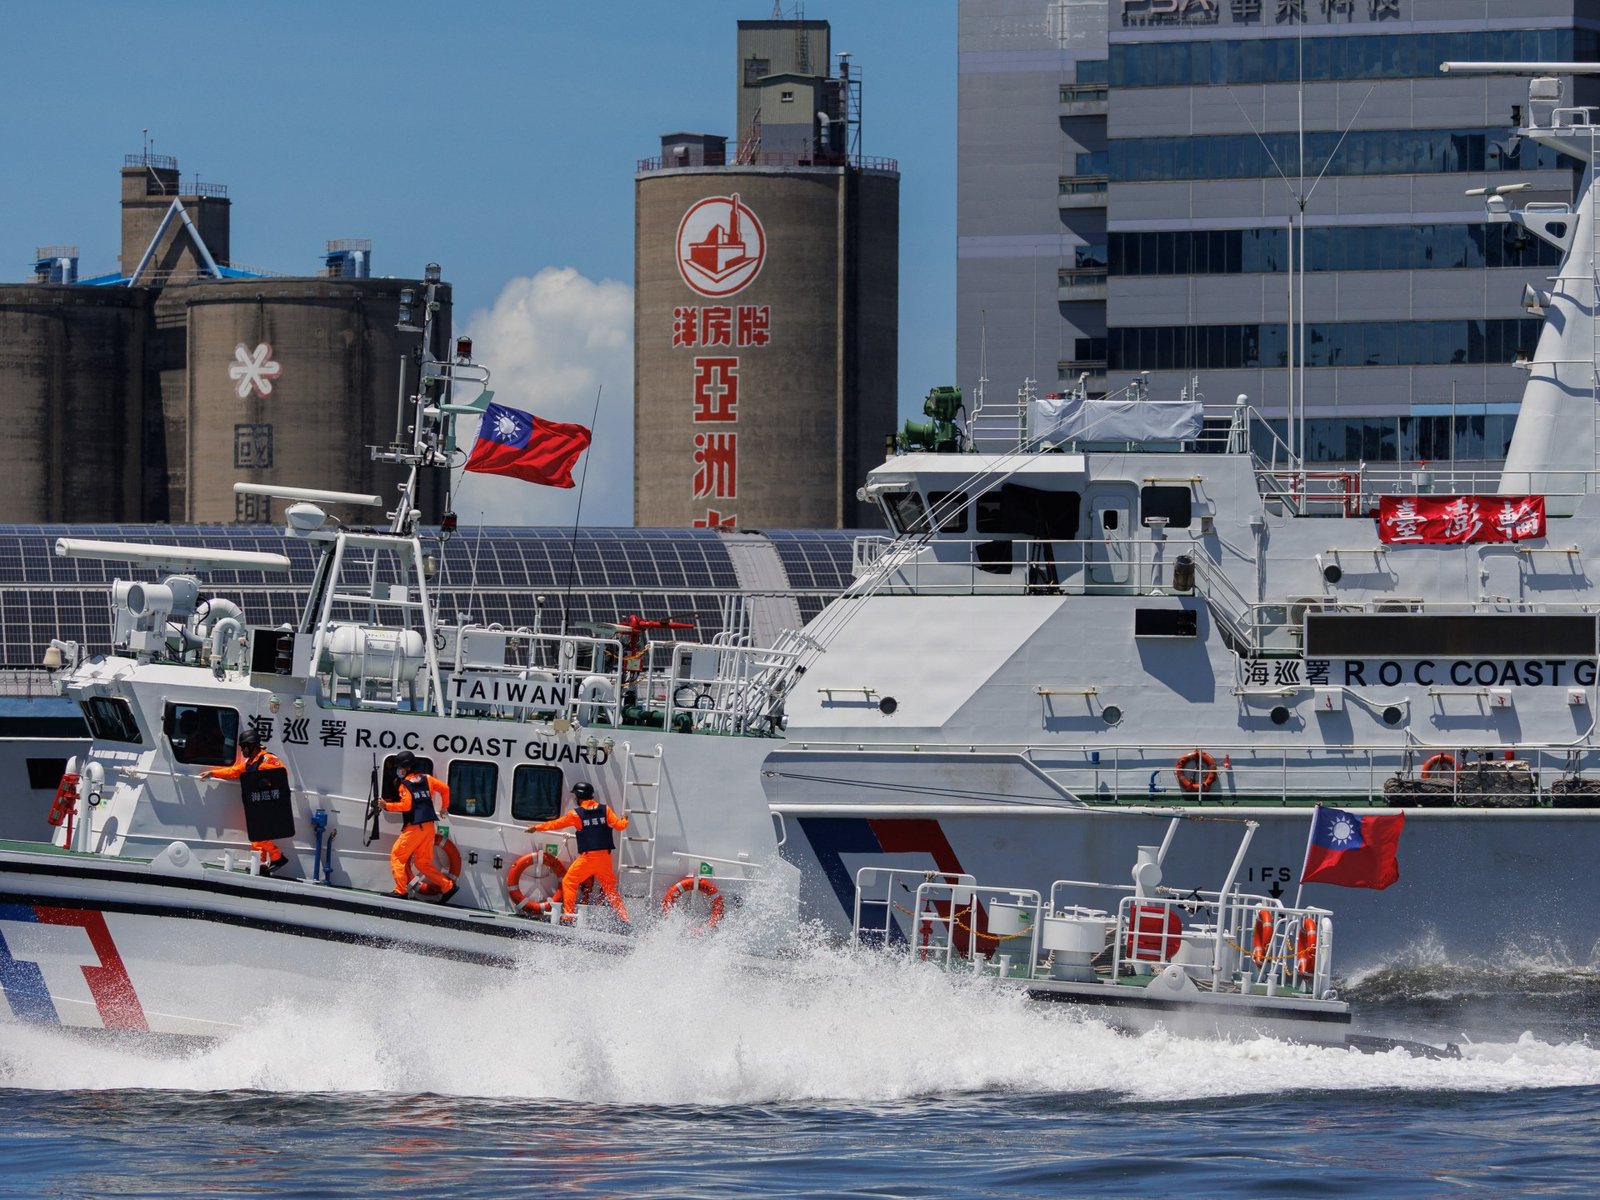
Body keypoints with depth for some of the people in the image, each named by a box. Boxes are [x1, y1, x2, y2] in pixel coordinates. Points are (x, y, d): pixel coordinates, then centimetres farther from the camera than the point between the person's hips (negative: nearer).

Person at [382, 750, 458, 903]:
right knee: (422, 862, 14)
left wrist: (387, 805, -10)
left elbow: (405, 805, -18)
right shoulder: (426, 779, 12)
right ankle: (448, 886, 5)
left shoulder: (404, 784, -8)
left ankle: (401, 890, -7)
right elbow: (444, 788, 15)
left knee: (397, 856, 2)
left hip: (414, 827, -7)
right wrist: (444, 806, 27)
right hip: (428, 827, 7)